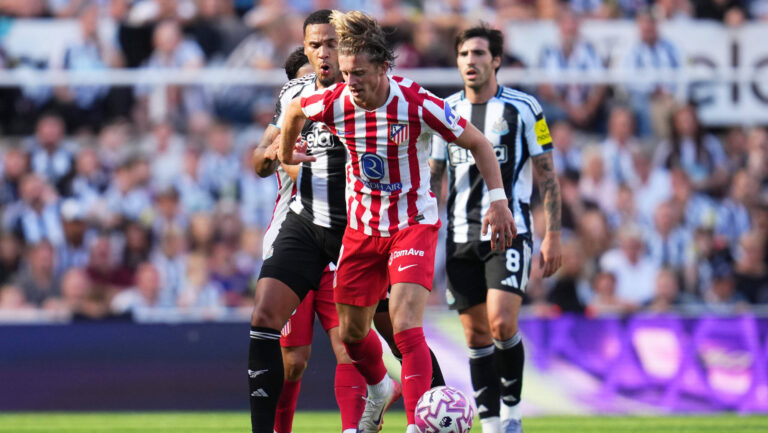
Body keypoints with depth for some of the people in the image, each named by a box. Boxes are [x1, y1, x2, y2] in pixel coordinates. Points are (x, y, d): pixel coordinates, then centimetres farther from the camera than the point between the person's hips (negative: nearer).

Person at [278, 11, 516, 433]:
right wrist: (286, 154, 24)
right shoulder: (334, 102, -13)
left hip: (413, 225, -4)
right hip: (362, 227, 4)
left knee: (406, 327, -21)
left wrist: (498, 200, -15)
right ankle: (380, 390, 47)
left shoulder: (416, 103, -22)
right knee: (351, 332, 15)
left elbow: (477, 143, -10)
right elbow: (295, 109, 12)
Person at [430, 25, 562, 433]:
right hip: (461, 236, 4)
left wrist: (552, 235, -5)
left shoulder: (523, 108, -2)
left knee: (502, 323, -18)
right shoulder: (447, 110, 9)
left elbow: (547, 176, 1)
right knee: (476, 334, 2)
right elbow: (434, 177, 15)